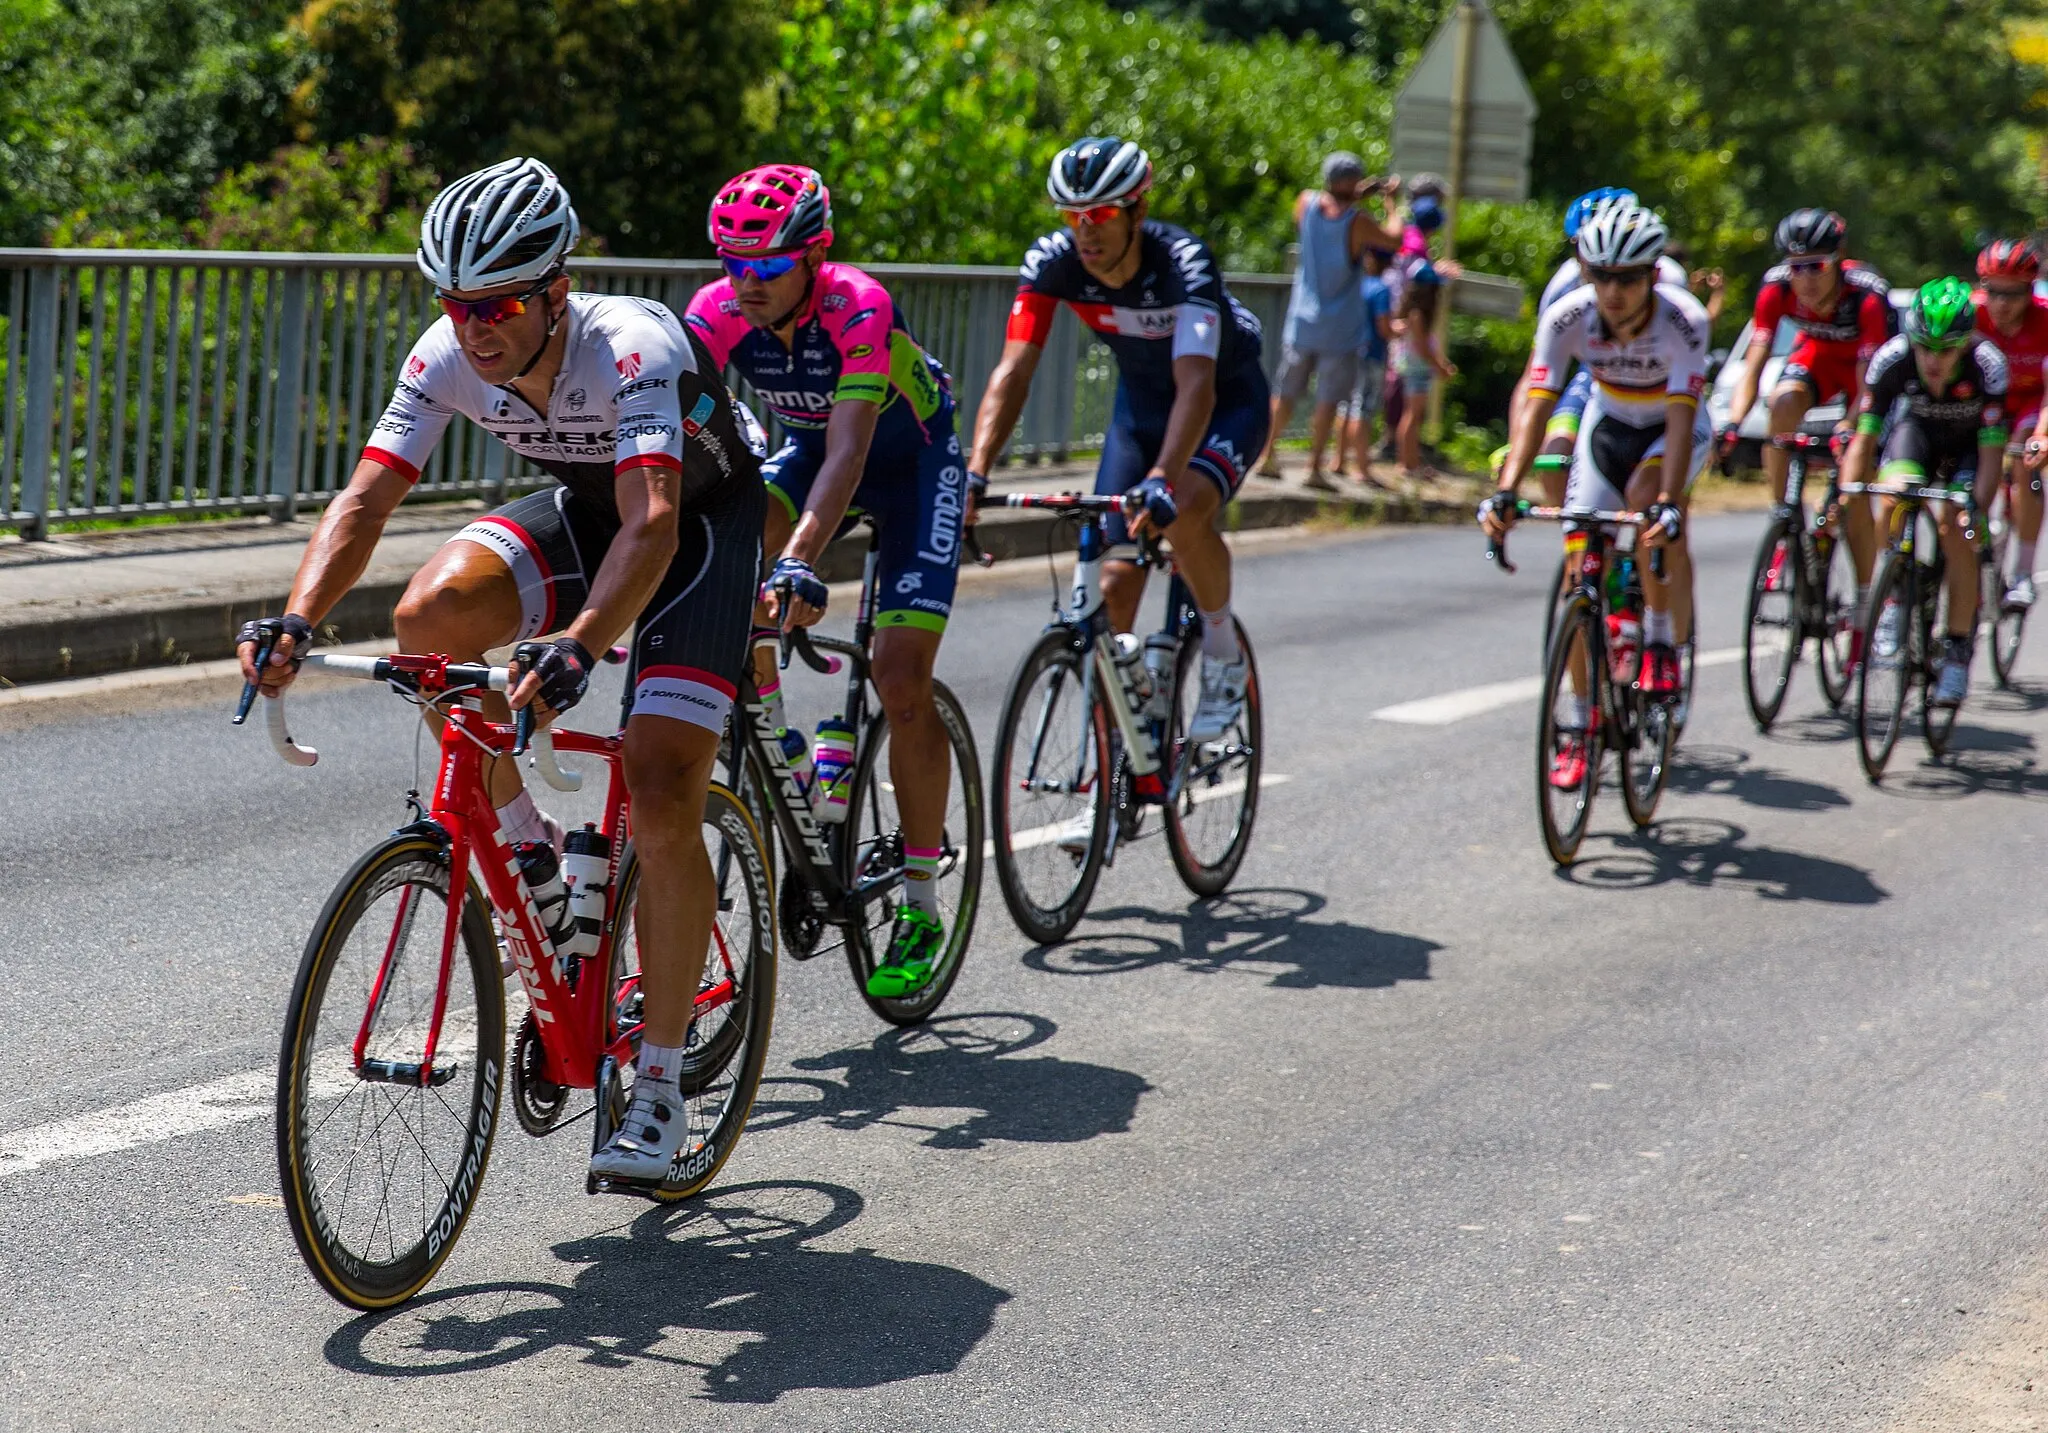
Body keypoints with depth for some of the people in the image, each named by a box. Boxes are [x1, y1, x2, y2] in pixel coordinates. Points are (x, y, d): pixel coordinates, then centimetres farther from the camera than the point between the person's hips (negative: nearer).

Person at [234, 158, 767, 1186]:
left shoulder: (634, 348, -36)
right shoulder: (448, 358, -21)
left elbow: (651, 527, -48)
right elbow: (365, 498, -24)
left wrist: (577, 647, -64)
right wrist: (296, 624, -41)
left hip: (701, 523, -5)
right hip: (582, 510, 5)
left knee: (662, 805, -18)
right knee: (430, 616, -27)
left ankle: (661, 1085, -3)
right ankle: (522, 844, -2)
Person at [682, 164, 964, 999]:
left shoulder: (859, 310, -34)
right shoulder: (717, 313, -22)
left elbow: (848, 453, -44)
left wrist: (800, 562, -57)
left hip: (913, 463, -4)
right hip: (808, 450, 4)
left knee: (900, 676, -15)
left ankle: (921, 907, -4)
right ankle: (768, 727, -9)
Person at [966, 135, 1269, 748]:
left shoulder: (1182, 261, -34)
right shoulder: (1052, 261, -22)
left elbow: (1196, 383, -45)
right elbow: (1013, 370, -28)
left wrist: (1162, 478, -61)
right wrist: (976, 473, -42)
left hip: (1229, 399, -4)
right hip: (1141, 399, 4)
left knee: (1183, 513, -34)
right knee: (1114, 587, -6)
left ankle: (1224, 656, -9)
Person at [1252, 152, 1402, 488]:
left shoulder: (1307, 202, -4)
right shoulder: (1357, 221, -15)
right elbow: (1395, 240, -2)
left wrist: (1359, 194, 15)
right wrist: (1390, 203, 13)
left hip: (1301, 321, 4)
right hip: (1339, 329, -4)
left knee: (1285, 393, 14)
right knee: (1328, 399, 1)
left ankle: (1266, 456, 19)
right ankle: (1315, 467, -2)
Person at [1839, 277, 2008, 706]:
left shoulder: (1987, 364, -34)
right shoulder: (1892, 358, -31)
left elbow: (1991, 452, -30)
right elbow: (1863, 439, -27)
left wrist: (1976, 508, -42)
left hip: (1968, 443, -1)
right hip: (1917, 429, 2)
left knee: (1956, 532, -20)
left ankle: (1958, 652, -6)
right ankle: (1891, 606, -10)